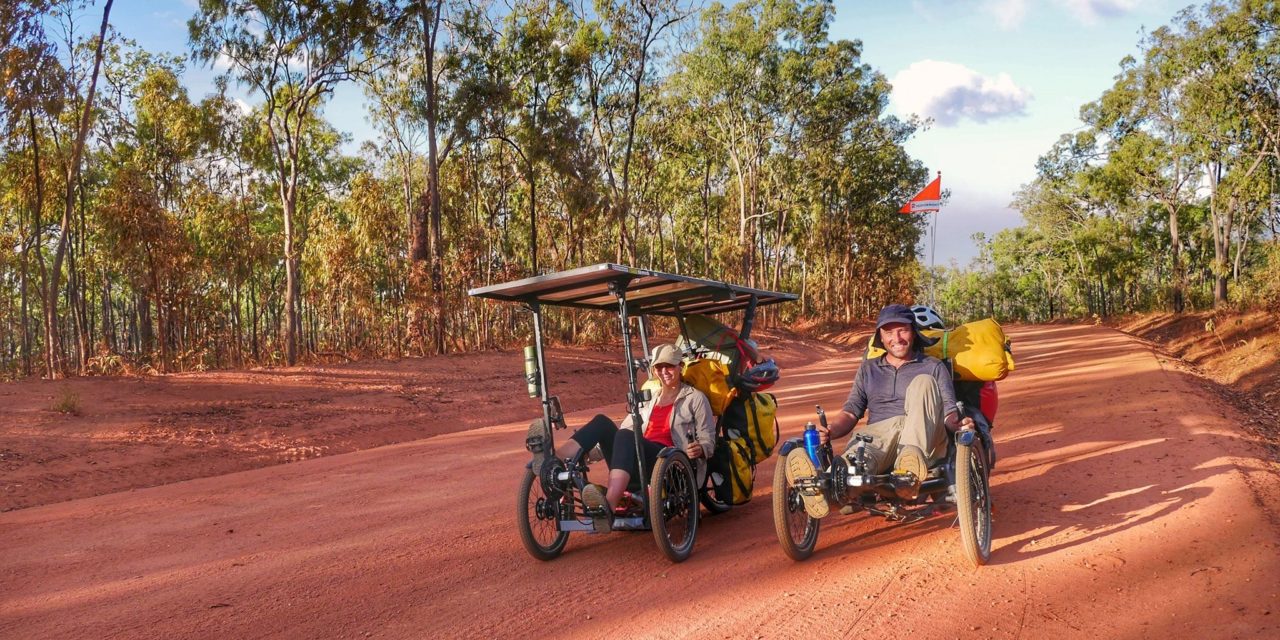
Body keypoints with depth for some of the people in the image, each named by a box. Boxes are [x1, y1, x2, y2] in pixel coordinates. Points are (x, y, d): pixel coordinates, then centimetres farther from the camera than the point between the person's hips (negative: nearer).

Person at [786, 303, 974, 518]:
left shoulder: (933, 367, 21)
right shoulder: (869, 369, 27)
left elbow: (949, 411, 9)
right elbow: (851, 411, 17)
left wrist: (958, 423, -17)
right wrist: (830, 431, -6)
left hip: (924, 437, 0)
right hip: (879, 432, 0)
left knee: (923, 381, -26)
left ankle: (911, 468, -47)